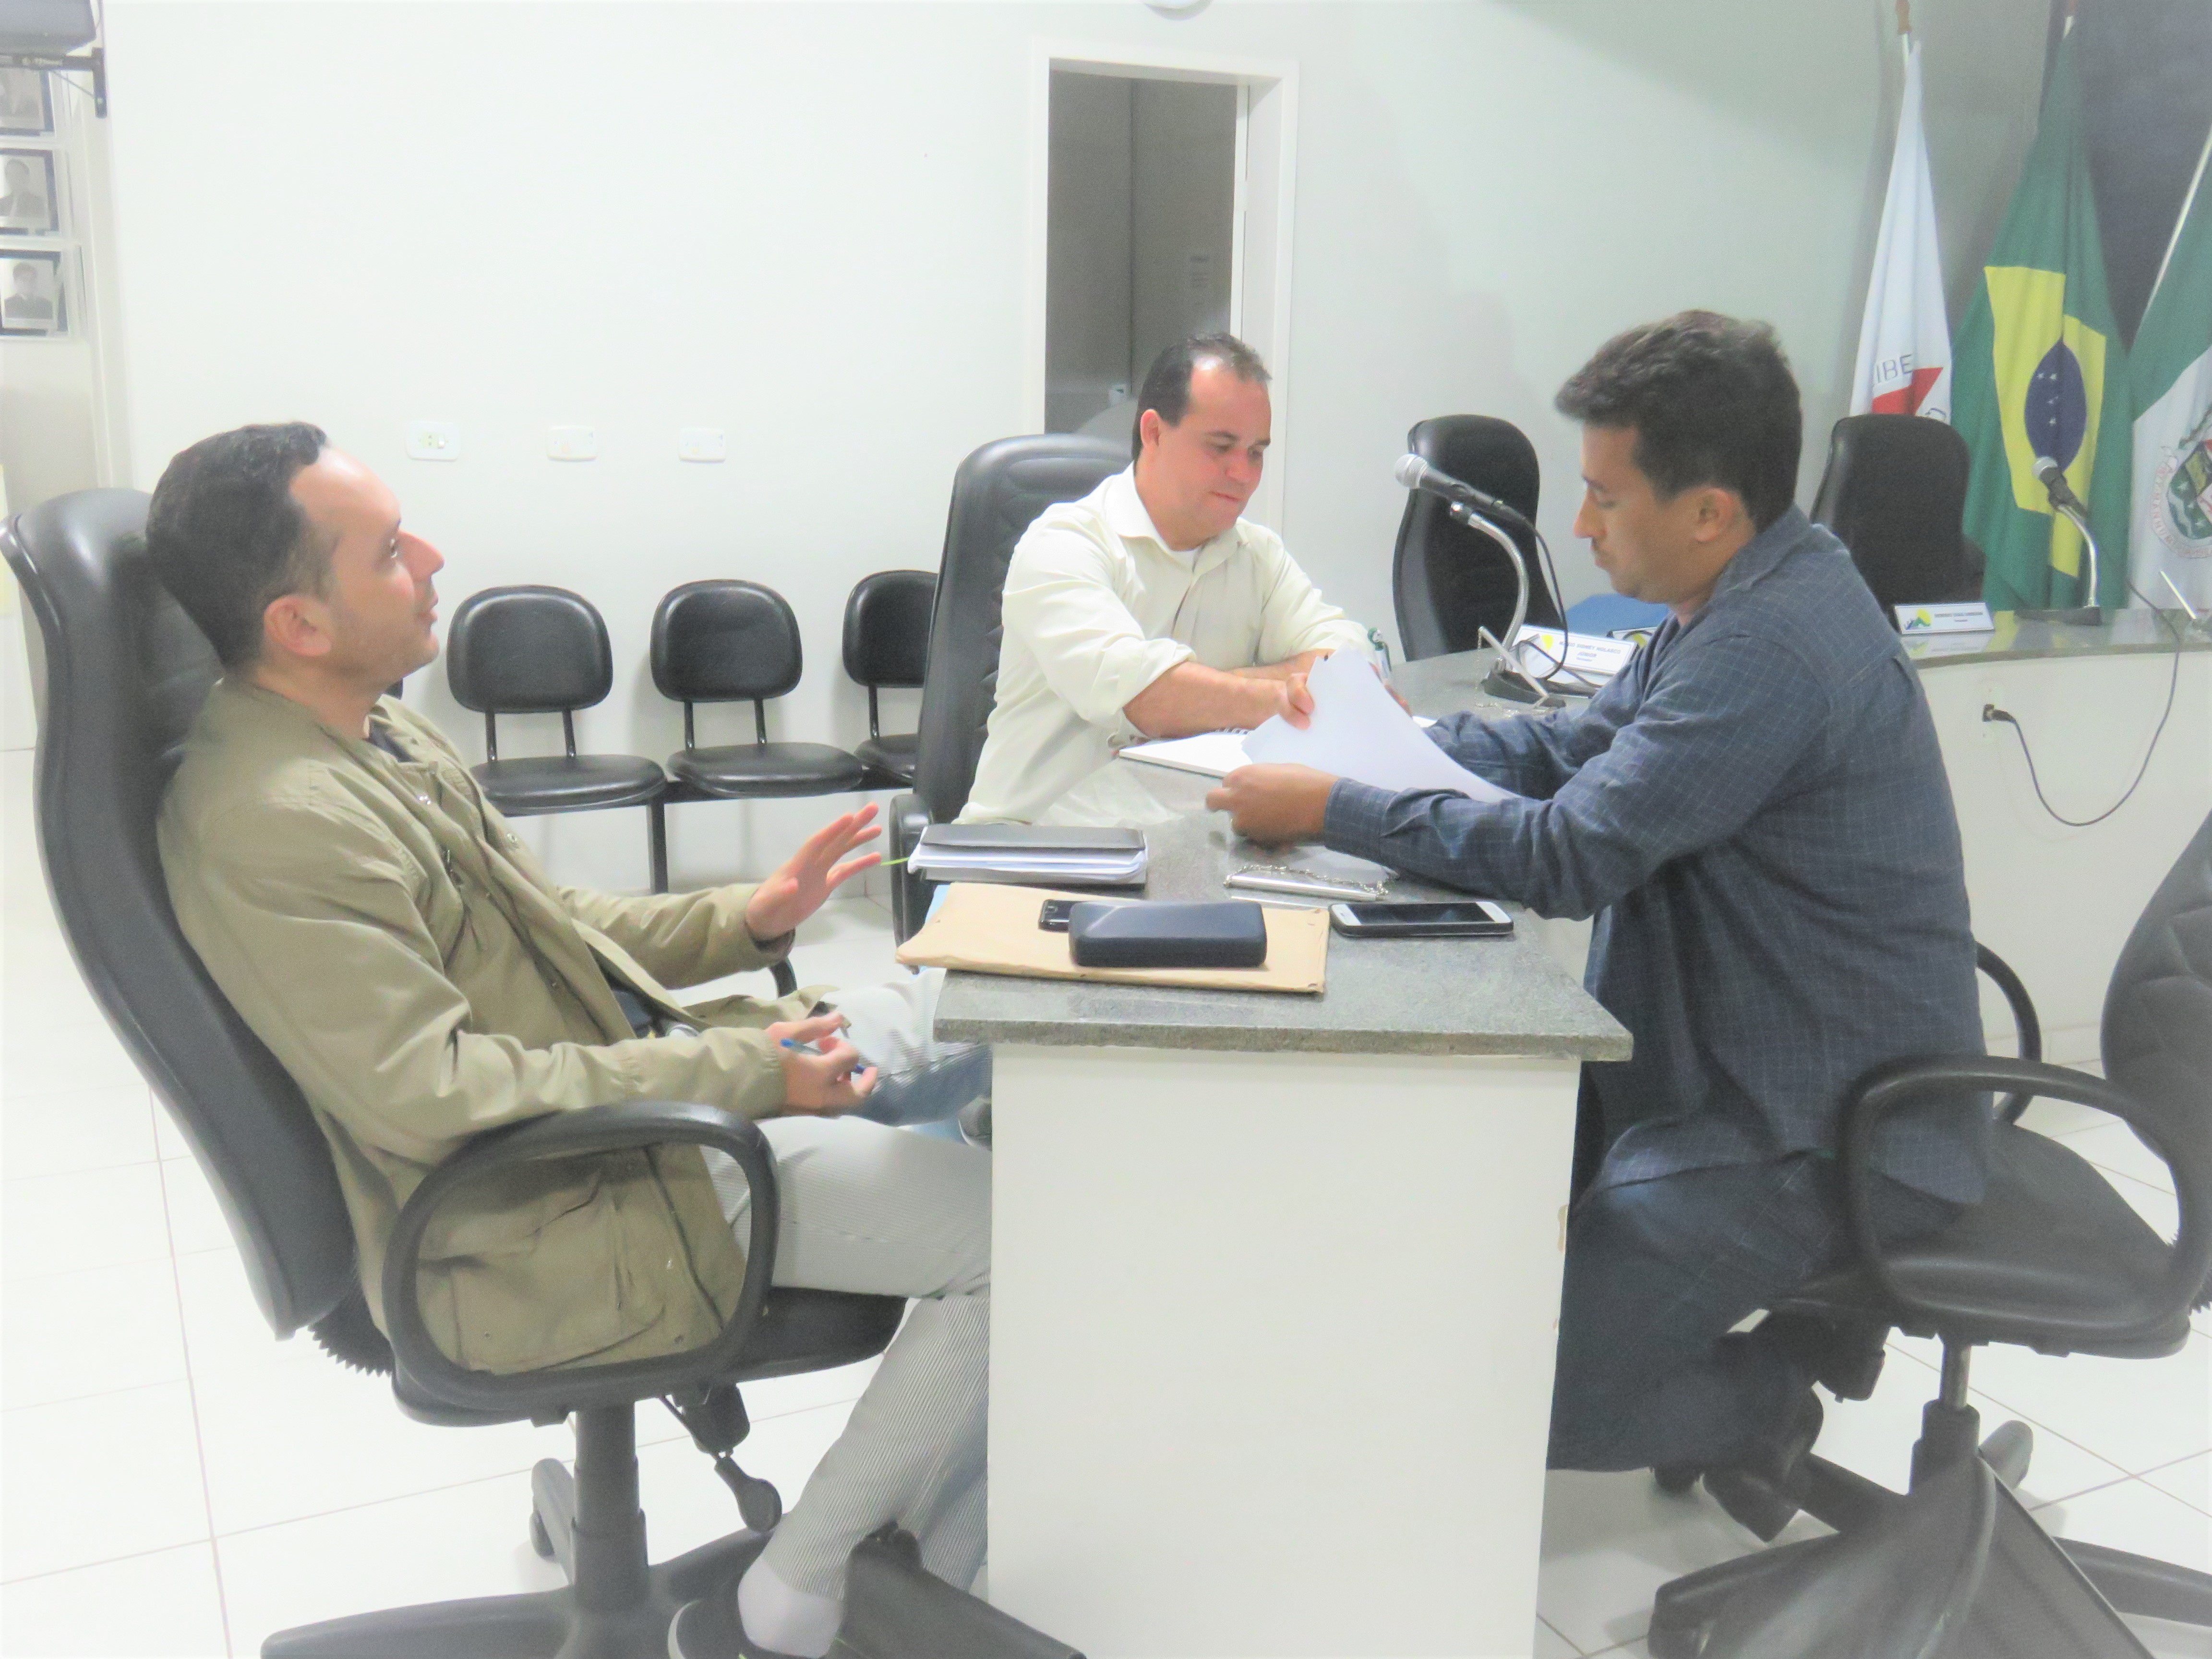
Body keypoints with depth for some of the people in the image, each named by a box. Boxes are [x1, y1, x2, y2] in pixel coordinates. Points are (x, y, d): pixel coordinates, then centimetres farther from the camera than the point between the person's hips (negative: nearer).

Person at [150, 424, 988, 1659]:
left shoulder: (369, 729, 9)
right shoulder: (272, 825, -23)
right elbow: (435, 1096, -28)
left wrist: (749, 918, 3)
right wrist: (744, 1071, -23)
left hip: (629, 1072, 10)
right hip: (543, 1223, -10)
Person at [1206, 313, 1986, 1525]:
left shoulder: (1774, 649, -27)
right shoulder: (1738, 603, 6)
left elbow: (1567, 858, -28)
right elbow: (1579, 747, 15)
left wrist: (1330, 811, -20)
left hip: (1824, 1133, -10)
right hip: (1740, 1070, 10)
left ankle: (1766, 1402, 14)